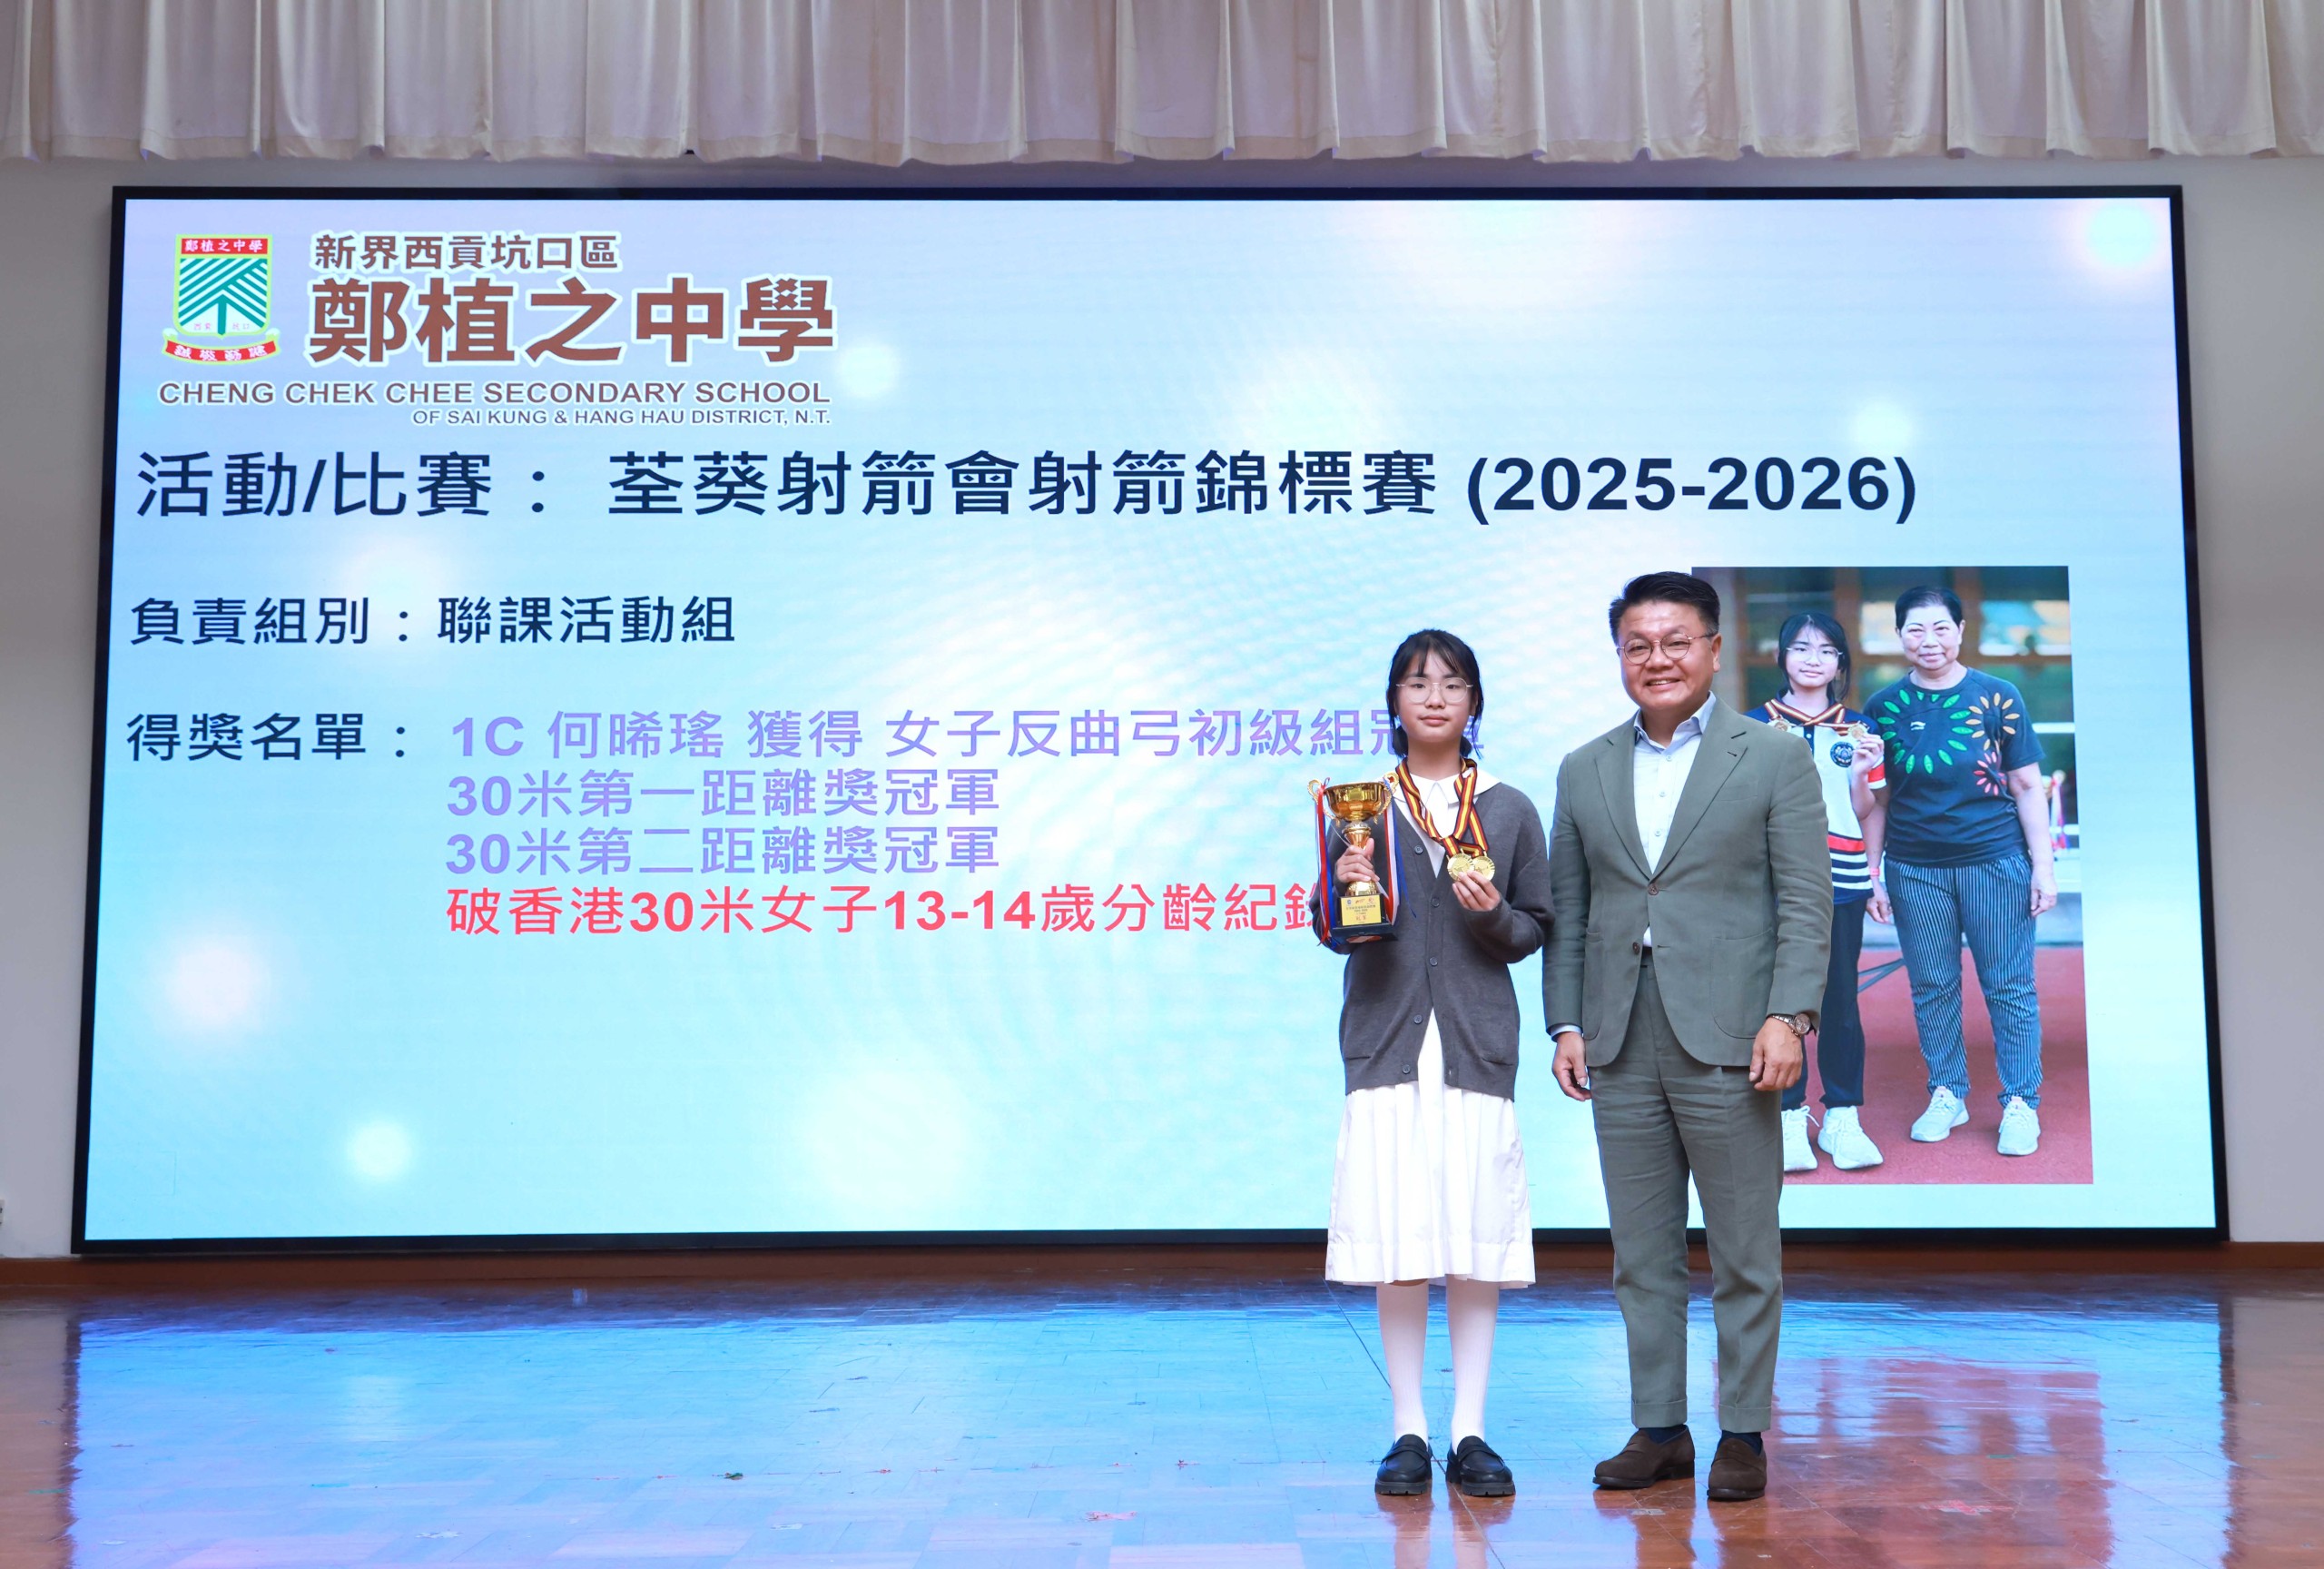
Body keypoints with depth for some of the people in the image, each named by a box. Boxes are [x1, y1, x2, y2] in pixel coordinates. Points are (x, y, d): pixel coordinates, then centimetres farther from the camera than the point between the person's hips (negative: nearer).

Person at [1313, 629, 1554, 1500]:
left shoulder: (1510, 811, 8)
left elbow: (1535, 931, 10)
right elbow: (1332, 932, 6)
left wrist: (1493, 915, -10)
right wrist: (1348, 893, -15)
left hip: (1477, 1044, 1)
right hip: (1388, 1043, -1)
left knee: (1478, 1241, 1)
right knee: (1398, 1244, -1)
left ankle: (1469, 1433, 11)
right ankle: (1408, 1432, 10)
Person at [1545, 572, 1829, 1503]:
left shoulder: (1776, 761, 2)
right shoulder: (1584, 772, 13)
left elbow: (1806, 903, -3)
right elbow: (1566, 911, 13)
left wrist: (1787, 1016, -13)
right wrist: (1566, 1024, 5)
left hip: (1727, 1044, -3)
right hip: (1621, 1052, 4)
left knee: (1744, 1257, 4)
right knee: (1642, 1255, 10)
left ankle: (1743, 1433, 16)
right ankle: (1658, 1429, 20)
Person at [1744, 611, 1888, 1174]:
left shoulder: (1858, 729, 12)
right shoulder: (1757, 725, 6)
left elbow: (1867, 812, 13)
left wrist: (1864, 773, -6)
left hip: (1841, 881, 2)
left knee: (1841, 999, 2)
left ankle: (1842, 1118, 11)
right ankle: (1788, 1117, 8)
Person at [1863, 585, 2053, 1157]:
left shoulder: (1997, 697, -2)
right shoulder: (1885, 706, 3)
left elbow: (2027, 786, 1)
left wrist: (2043, 864, -3)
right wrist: (1871, 874, 4)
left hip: (1995, 860, -2)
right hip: (1915, 869, 2)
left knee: (2009, 987, 3)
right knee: (1932, 987, 10)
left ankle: (2021, 1104, 15)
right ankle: (1946, 1095, 24)